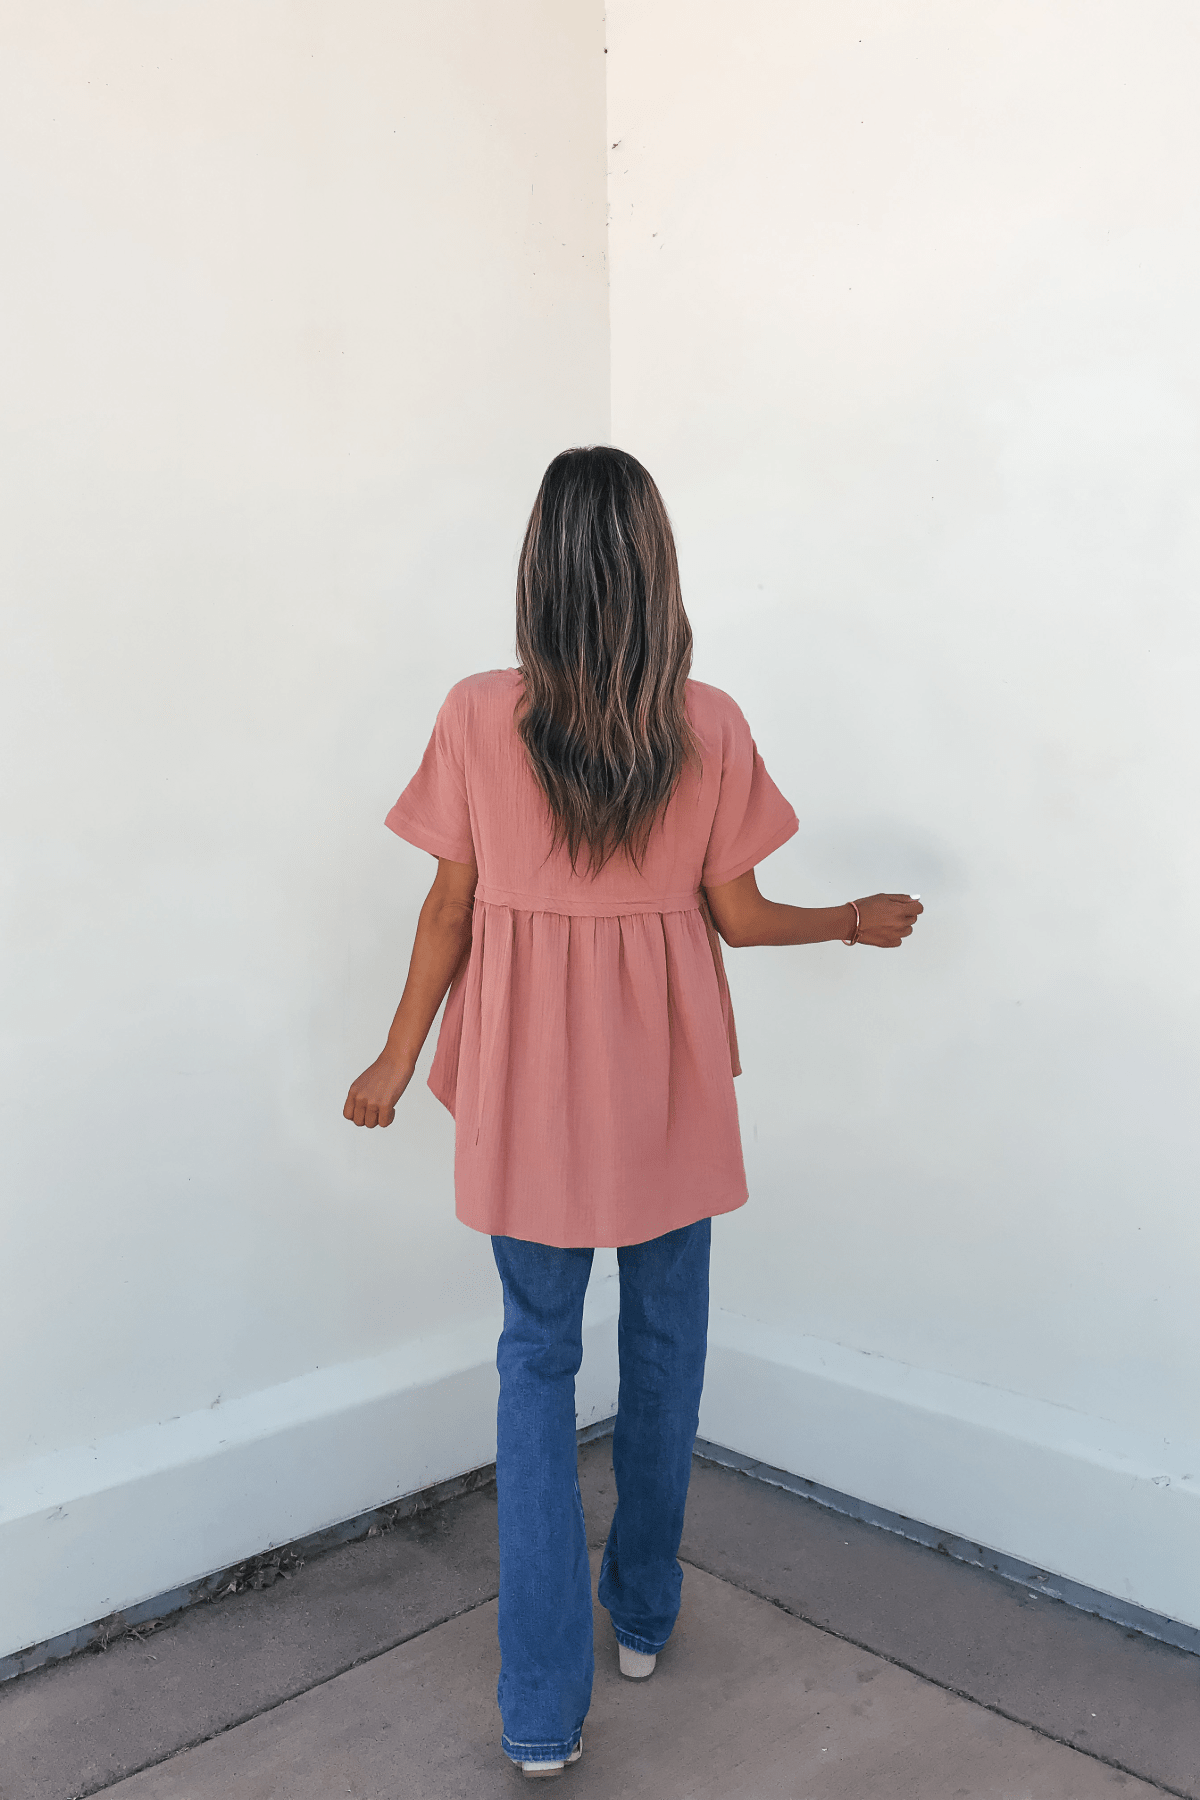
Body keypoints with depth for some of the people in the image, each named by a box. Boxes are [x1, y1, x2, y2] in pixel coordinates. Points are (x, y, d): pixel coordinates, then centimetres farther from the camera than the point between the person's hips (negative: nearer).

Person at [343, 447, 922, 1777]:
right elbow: (736, 915, -4)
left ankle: (542, 1706, 16)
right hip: (665, 1071, 1)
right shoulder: (709, 725, -10)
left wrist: (396, 1060, 8)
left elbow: (450, 908, -5)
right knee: (664, 1343, 19)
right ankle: (643, 1613, 39)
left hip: (529, 1077, 0)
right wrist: (860, 920, 15)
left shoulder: (477, 717, -10)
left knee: (536, 1357, 12)